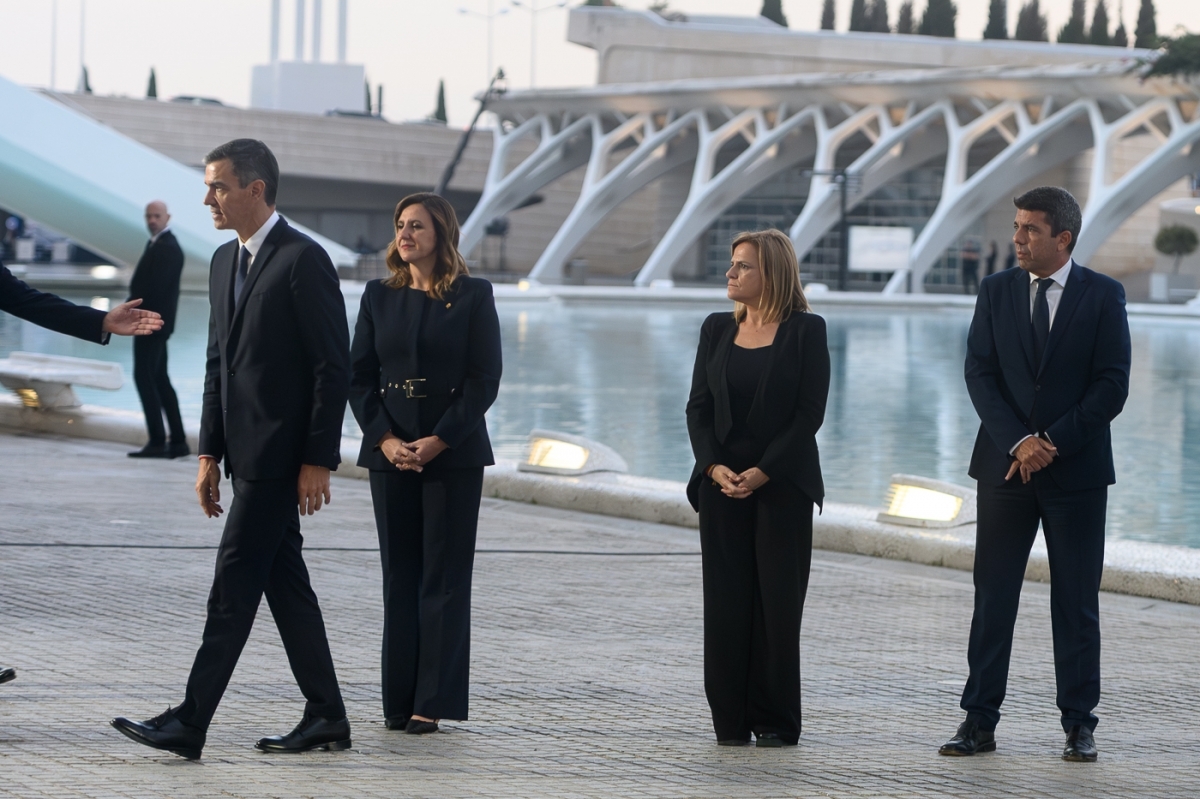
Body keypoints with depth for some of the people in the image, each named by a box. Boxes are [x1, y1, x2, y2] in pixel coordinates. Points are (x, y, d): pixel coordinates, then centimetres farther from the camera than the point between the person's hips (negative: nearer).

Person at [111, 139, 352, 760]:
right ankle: (326, 717, 16)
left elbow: (333, 366, -14)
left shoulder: (303, 260, -13)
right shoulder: (225, 261, 14)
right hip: (245, 452, 9)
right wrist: (210, 454, 14)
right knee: (285, 582, 10)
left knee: (235, 585, -9)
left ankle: (190, 724, -9)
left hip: (280, 452, -9)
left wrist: (318, 461, -17)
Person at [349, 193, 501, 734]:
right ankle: (399, 700, 8)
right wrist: (385, 439, -9)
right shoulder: (380, 297, 8)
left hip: (454, 452, -3)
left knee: (444, 578, -2)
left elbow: (485, 379, -5)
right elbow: (359, 375, 6)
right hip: (391, 452, 3)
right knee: (399, 577, 5)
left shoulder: (473, 297, -1)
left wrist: (439, 441, -13)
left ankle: (434, 702, 0)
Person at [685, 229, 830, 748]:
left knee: (776, 601, -2)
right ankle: (731, 720, 7)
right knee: (726, 601, 1)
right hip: (721, 482, 4)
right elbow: (698, 406, 7)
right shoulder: (717, 330, 10)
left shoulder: (805, 330, -3)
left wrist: (763, 471, -14)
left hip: (782, 485, -4)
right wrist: (714, 466, -9)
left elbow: (810, 412, -7)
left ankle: (775, 721, 5)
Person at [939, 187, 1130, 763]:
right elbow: (980, 375, 0)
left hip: (1076, 471, -2)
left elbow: (1112, 386, -6)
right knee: (992, 597, 1)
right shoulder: (996, 292, 6)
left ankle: (1079, 725, 9)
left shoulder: (1102, 296, -1)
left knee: (1076, 602, 3)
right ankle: (979, 721, 5)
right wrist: (1018, 442, -13)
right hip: (1005, 467, 2)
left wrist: (1053, 443, -13)